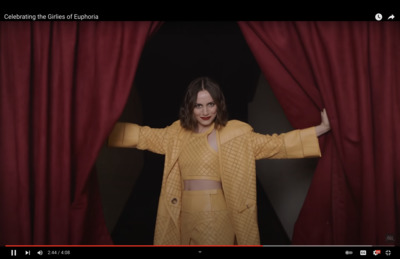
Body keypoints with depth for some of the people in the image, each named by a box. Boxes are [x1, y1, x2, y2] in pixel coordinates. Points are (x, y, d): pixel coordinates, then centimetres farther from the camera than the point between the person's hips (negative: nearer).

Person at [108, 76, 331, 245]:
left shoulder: (236, 133, -5)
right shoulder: (177, 133, 6)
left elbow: (274, 144, -8)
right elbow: (142, 135, 12)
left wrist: (321, 129, -14)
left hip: (216, 215, -4)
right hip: (185, 216, 4)